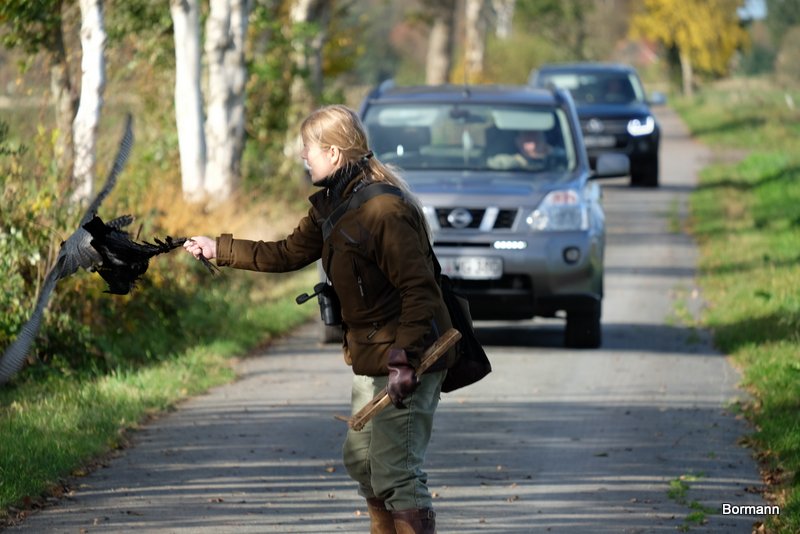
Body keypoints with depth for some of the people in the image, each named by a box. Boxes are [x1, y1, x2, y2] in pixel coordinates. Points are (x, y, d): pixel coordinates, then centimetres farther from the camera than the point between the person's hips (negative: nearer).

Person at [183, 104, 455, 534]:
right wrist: (219, 250, 21)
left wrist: (404, 358, -33)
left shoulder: (384, 209, -22)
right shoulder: (331, 204, 9)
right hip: (372, 357, 11)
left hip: (410, 357, -11)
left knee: (396, 474, -12)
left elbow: (419, 289, -26)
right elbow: (289, 254, 21)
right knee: (360, 459, 19)